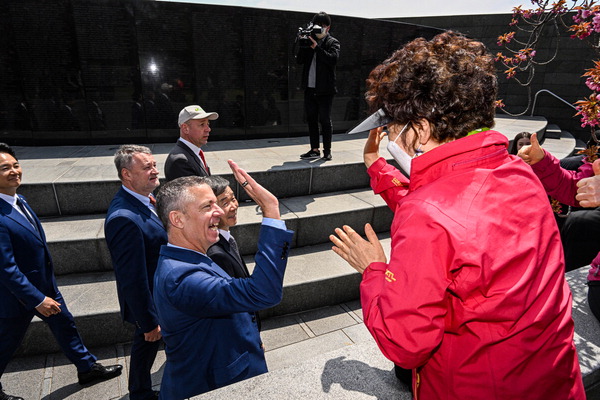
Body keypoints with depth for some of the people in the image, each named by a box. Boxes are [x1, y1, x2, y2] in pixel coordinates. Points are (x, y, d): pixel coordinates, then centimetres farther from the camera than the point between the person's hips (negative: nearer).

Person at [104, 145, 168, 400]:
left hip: (162, 292, 9)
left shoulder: (141, 199, -6)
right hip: (148, 300, -9)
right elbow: (132, 279, -31)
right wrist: (149, 322, -24)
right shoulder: (125, 218, -37)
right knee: (148, 343, 18)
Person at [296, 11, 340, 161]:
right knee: (311, 119, 8)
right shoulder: (310, 41, 14)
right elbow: (299, 60, 8)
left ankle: (327, 150, 6)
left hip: (325, 89, -5)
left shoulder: (332, 42, 2)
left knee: (325, 119, -3)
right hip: (309, 88, 5)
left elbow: (333, 59, -16)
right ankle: (315, 150, 16)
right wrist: (303, 45, -7)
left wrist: (317, 48, -20)